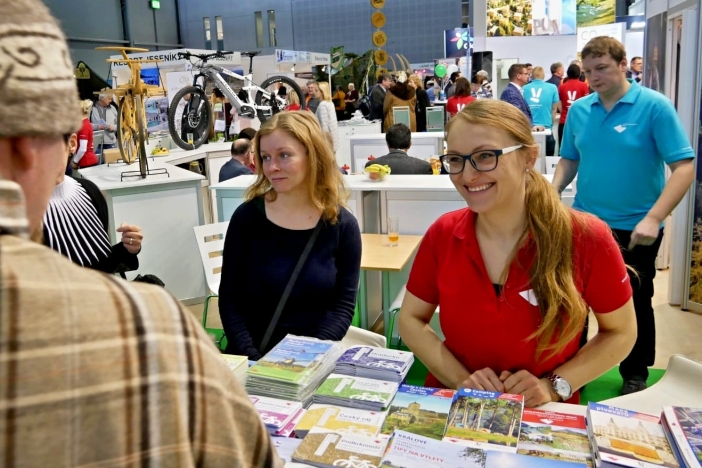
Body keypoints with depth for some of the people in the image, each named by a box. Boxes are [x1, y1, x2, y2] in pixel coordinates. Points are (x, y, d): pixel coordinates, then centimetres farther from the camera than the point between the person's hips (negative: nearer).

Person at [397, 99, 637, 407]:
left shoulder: (585, 238, -13)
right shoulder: (442, 235, -6)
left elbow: (619, 332, 0)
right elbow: (411, 320, 2)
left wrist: (555, 386, -11)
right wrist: (461, 380, -10)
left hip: (544, 417, -2)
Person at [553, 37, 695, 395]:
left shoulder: (655, 106, -12)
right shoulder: (578, 110, 1)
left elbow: (684, 167, -16)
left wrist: (653, 219, -27)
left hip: (634, 229, -4)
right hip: (584, 223, 4)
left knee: (635, 303, 11)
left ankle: (635, 375, 32)